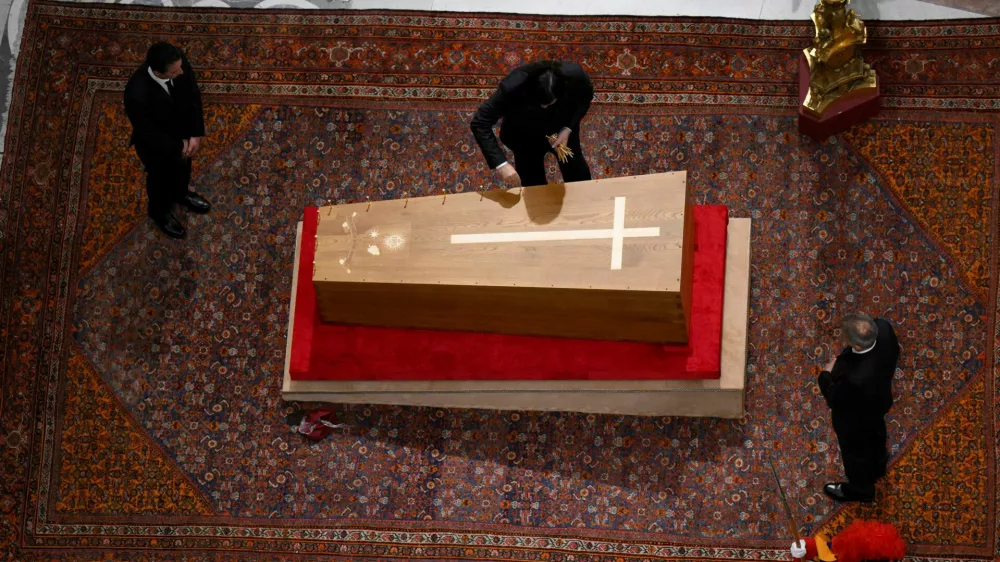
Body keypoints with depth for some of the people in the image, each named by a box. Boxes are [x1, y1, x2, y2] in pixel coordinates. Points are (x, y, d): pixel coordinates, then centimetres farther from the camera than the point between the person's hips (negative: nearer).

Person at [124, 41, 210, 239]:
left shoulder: (179, 60, -30)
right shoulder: (137, 95, -45)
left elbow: (193, 94, -13)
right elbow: (147, 133, -28)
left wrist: (196, 134, -14)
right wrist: (178, 146, -16)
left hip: (182, 130, 5)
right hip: (156, 144, -5)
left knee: (183, 165, 33)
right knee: (160, 177, 26)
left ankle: (180, 194, 67)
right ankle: (159, 212, 58)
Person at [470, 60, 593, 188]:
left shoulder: (575, 75, -37)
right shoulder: (512, 87, -43)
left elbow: (586, 97, -12)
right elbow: (479, 124, -37)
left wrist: (568, 129, -24)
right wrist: (501, 164, -46)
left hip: (563, 128, 2)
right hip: (526, 137, -2)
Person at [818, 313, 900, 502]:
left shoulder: (856, 378, -49)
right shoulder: (883, 328, -33)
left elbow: (835, 400, -28)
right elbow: (894, 351, -7)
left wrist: (826, 375, -12)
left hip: (856, 418, -6)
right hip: (878, 398, 6)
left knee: (854, 451, 27)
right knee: (875, 435, 36)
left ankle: (861, 488, 56)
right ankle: (877, 465, 67)